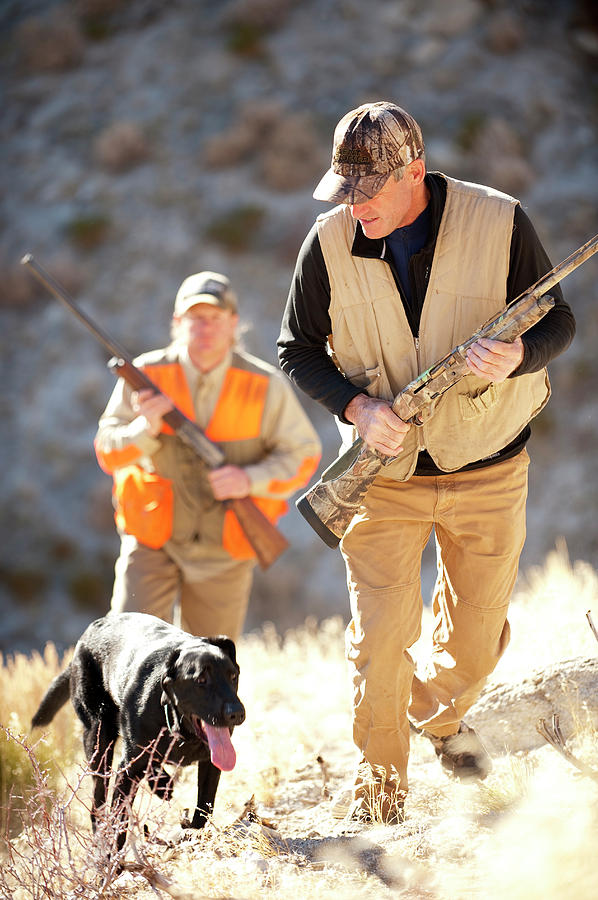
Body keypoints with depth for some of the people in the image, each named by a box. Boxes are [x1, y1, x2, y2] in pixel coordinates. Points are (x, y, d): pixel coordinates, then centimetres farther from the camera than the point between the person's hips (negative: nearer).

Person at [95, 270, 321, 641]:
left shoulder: (265, 385, -11)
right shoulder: (146, 376, -11)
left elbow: (303, 454, -5)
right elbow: (109, 453, -10)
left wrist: (251, 479, -23)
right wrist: (147, 428, -30)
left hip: (225, 548, 1)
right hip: (154, 538, -1)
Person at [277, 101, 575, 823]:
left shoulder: (498, 223, -13)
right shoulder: (330, 242, -9)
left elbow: (558, 320, -4)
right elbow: (296, 349, 2)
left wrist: (517, 355, -28)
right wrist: (356, 406, -16)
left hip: (487, 471, 1)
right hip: (385, 473, 0)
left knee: (478, 635, 14)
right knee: (380, 638, -6)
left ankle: (438, 716, 47)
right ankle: (379, 790, 14)